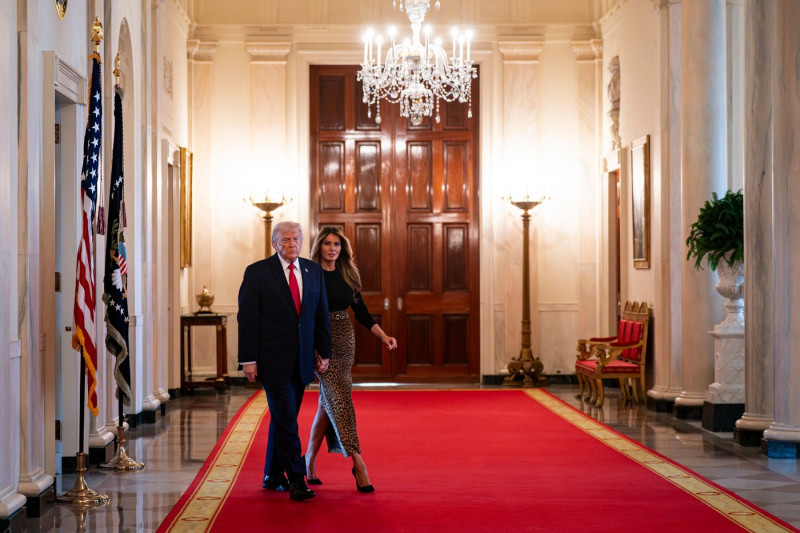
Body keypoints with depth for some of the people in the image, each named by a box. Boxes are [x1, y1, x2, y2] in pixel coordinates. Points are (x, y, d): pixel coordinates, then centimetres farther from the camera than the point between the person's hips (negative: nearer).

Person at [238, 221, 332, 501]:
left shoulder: (313, 271, 10)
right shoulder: (257, 273, -5)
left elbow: (321, 315, 14)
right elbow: (247, 318, -6)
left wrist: (324, 352, 9)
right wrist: (248, 359, -11)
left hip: (301, 360, 5)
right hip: (273, 360, -5)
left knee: (283, 419, 12)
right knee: (286, 419, -9)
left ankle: (273, 476, 23)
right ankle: (296, 480, -7)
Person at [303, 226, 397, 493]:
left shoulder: (347, 276, 9)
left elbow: (361, 311, 11)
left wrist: (383, 336, 1)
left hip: (344, 341, 5)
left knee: (328, 401, 7)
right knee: (339, 399, -12)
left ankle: (310, 459, 18)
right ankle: (357, 463, -16)